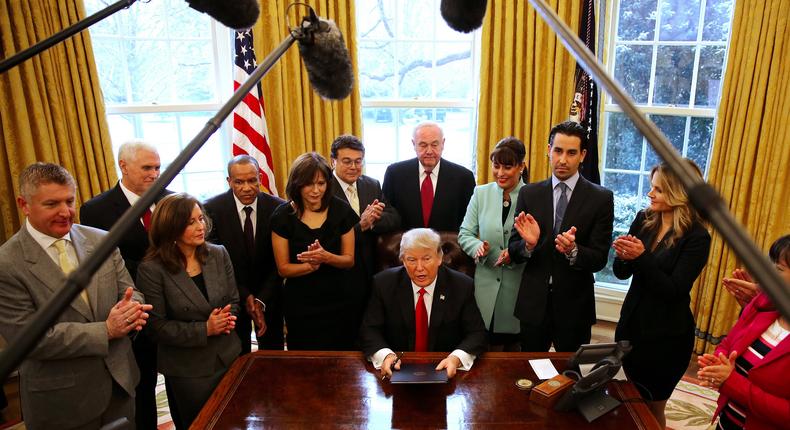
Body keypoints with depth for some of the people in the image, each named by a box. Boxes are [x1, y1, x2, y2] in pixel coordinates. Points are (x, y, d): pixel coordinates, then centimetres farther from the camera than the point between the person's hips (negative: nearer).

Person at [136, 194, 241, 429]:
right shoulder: (152, 269, -15)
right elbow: (157, 327, -14)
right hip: (187, 370, -4)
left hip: (229, 357, 4)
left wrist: (226, 320, -16)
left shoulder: (218, 254, -2)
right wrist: (205, 329, -22)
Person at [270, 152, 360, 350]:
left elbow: (350, 259, -1)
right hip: (301, 306, -1)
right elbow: (283, 268, -5)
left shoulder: (341, 210, -5)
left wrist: (326, 256, -21)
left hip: (340, 302, 1)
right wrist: (311, 265, -24)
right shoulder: (283, 215, -8)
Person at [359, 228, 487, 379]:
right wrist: (386, 355, -25)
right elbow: (369, 330, -4)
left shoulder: (462, 286, -6)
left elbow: (477, 333, -6)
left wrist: (456, 358, -26)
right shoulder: (384, 283, -5)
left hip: (444, 369, -1)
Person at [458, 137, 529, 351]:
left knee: (515, 358, 13)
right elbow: (465, 233, 5)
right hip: (486, 284, 1)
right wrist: (478, 246, -16)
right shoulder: (481, 193, 4)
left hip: (520, 285, -1)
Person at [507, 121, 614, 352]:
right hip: (534, 303, 1)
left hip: (574, 306, -1)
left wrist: (573, 250, -28)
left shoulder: (601, 198, -5)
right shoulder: (529, 194, 0)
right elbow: (513, 251, 0)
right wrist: (528, 244, -22)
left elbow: (599, 259, -8)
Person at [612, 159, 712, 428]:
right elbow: (621, 273, -1)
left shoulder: (696, 237, -16)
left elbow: (674, 290, -20)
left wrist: (642, 256, -28)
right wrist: (624, 255, -22)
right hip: (632, 323, 5)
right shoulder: (643, 220, -3)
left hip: (667, 335, -4)